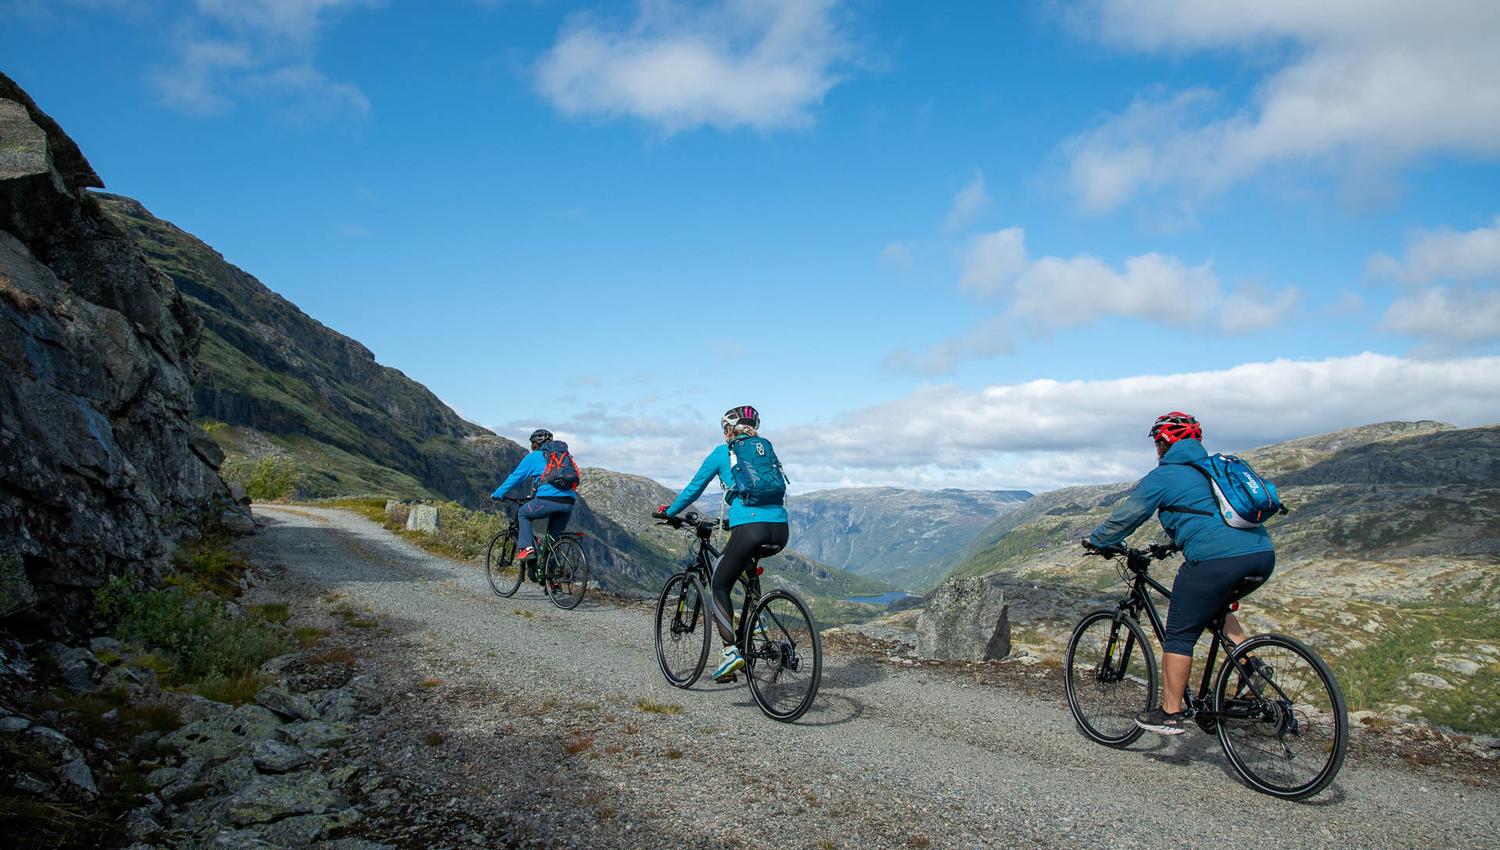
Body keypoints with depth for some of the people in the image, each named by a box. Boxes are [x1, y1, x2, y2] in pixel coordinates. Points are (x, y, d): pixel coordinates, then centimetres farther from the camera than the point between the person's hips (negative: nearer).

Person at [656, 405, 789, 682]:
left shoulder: (722, 452, 11)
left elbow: (693, 489, 16)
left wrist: (668, 512, 32)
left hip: (749, 528, -5)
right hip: (780, 530, 6)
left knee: (720, 586, 10)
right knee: (746, 565, 35)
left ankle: (731, 650, -7)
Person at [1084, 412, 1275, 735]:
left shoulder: (1164, 476, 5)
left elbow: (1127, 515, 6)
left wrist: (1096, 541, 22)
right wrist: (1170, 545, 47)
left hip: (1216, 559, -8)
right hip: (1263, 554, 8)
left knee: (1179, 635, 5)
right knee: (1216, 608, 33)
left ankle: (1169, 714, 8)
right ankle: (1251, 666, 16)